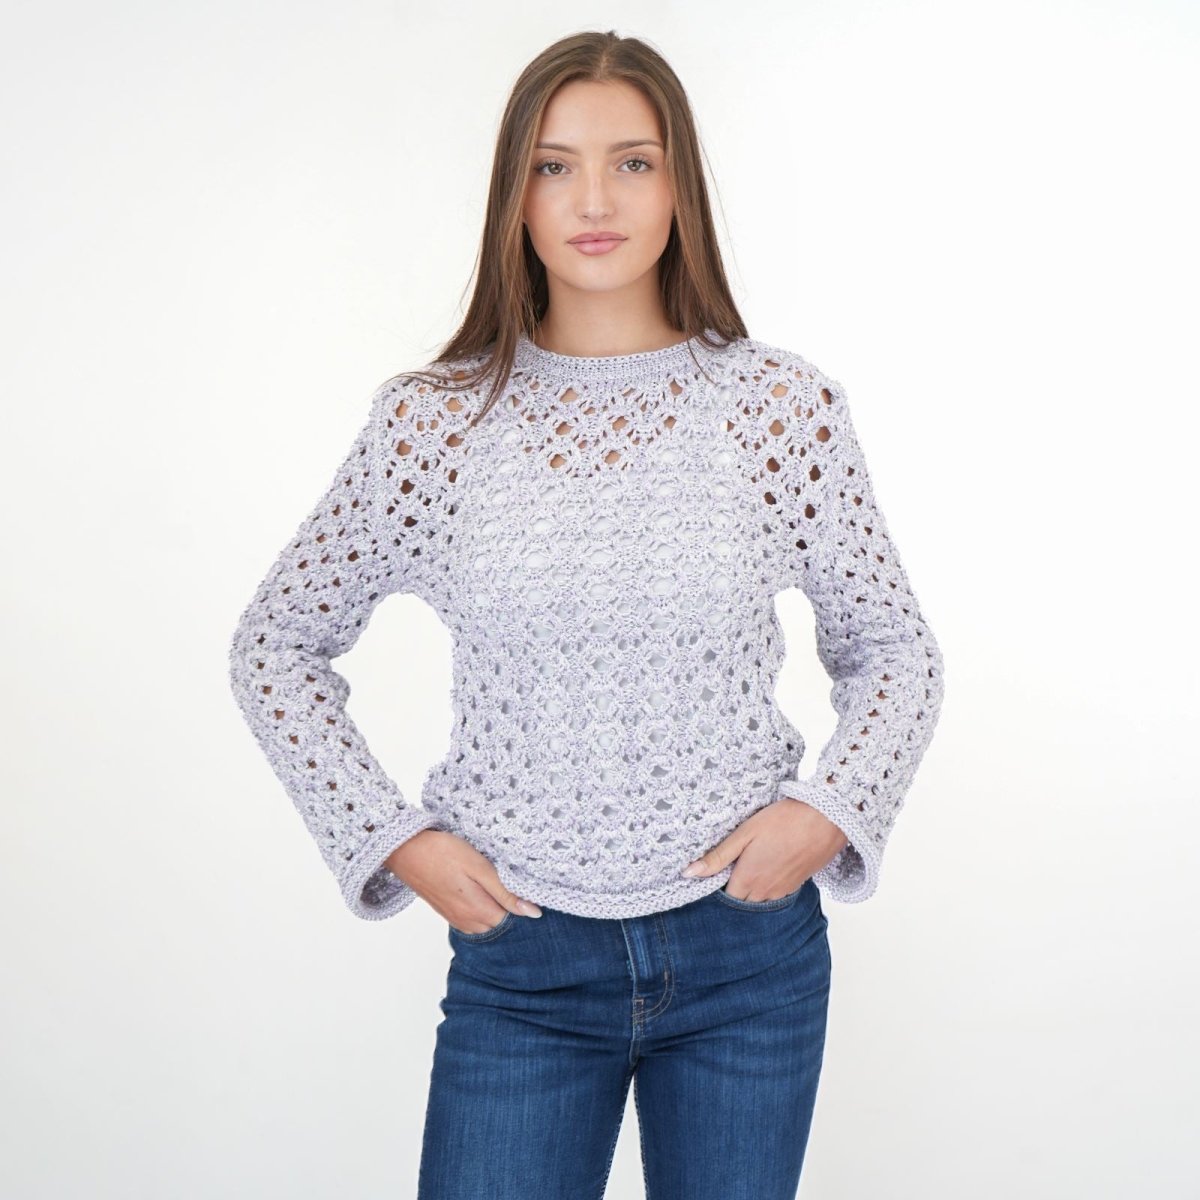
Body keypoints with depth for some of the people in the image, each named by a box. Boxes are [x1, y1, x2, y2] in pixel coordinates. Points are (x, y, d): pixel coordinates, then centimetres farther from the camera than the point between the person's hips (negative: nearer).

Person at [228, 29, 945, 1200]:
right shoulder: (432, 419, -5)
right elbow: (274, 645, 6)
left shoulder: (784, 405, -4)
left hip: (749, 947, 1)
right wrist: (394, 838, -3)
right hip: (517, 962, 0)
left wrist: (830, 811, -7)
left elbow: (894, 650, 8)